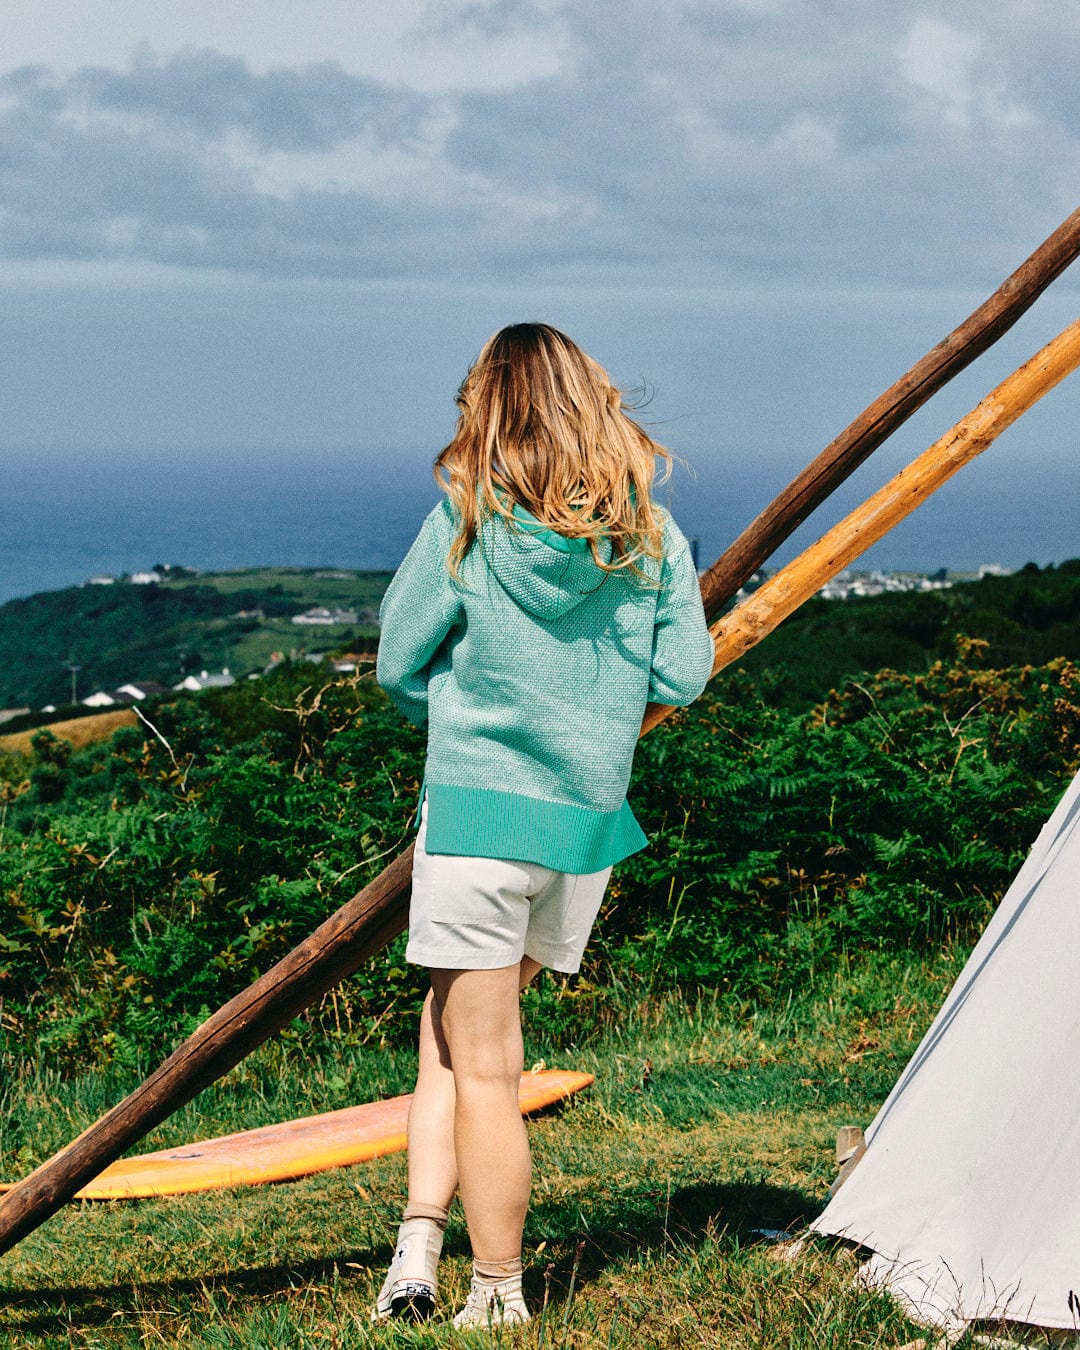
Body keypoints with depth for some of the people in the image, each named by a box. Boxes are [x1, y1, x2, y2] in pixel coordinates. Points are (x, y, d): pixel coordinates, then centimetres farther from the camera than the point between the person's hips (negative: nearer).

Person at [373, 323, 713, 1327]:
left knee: (482, 1064, 4)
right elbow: (682, 676, 3)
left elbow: (398, 667, 0)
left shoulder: (465, 522, -6)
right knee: (454, 1022, 17)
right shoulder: (650, 530, 1)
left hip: (475, 804, -4)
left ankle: (499, 1298, 7)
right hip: (592, 819, 4)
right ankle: (422, 1239, 7)